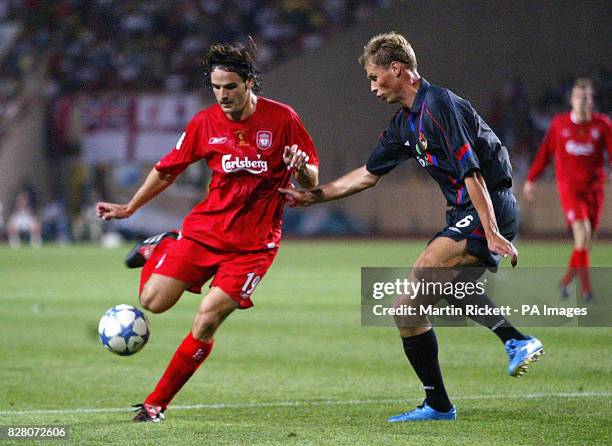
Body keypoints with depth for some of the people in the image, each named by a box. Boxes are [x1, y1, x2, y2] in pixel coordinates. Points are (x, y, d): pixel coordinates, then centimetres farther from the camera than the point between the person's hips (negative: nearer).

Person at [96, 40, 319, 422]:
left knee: (207, 319, -16)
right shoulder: (205, 123, -1)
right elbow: (168, 169, 15)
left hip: (253, 242, -3)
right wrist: (128, 209, 18)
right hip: (204, 229, 3)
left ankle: (156, 404, -3)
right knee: (152, 302, -10)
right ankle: (159, 250, 26)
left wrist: (302, 168, -26)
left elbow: (311, 183, -3)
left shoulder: (282, 119, -8)